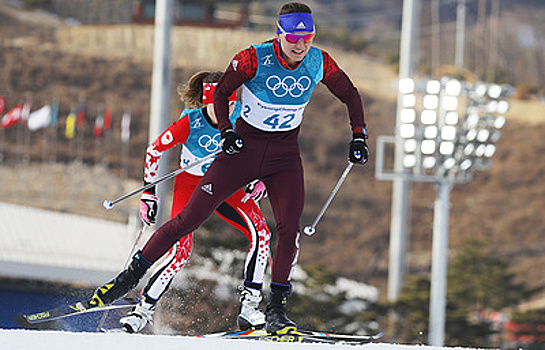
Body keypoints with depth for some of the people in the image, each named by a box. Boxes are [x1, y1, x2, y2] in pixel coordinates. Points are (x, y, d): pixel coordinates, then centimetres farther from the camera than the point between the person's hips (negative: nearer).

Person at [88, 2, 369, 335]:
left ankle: (277, 309, -7)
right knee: (189, 219, -4)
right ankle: (132, 274, 7)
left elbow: (351, 95, 8)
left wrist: (359, 137, 1)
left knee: (289, 229, -17)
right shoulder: (253, 59, -18)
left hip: (284, 155, 2)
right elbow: (221, 92, -3)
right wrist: (226, 132, -15)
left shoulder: (320, 63, -9)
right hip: (243, 145, -2)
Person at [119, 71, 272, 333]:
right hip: (190, 185, -3)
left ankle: (249, 304, -13)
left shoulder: (242, 117, -18)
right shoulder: (189, 123, -26)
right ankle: (144, 309, -3)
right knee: (181, 251, -20)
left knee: (260, 233, -20)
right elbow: (154, 151, -10)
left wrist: (261, 179, -13)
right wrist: (148, 193, -9)